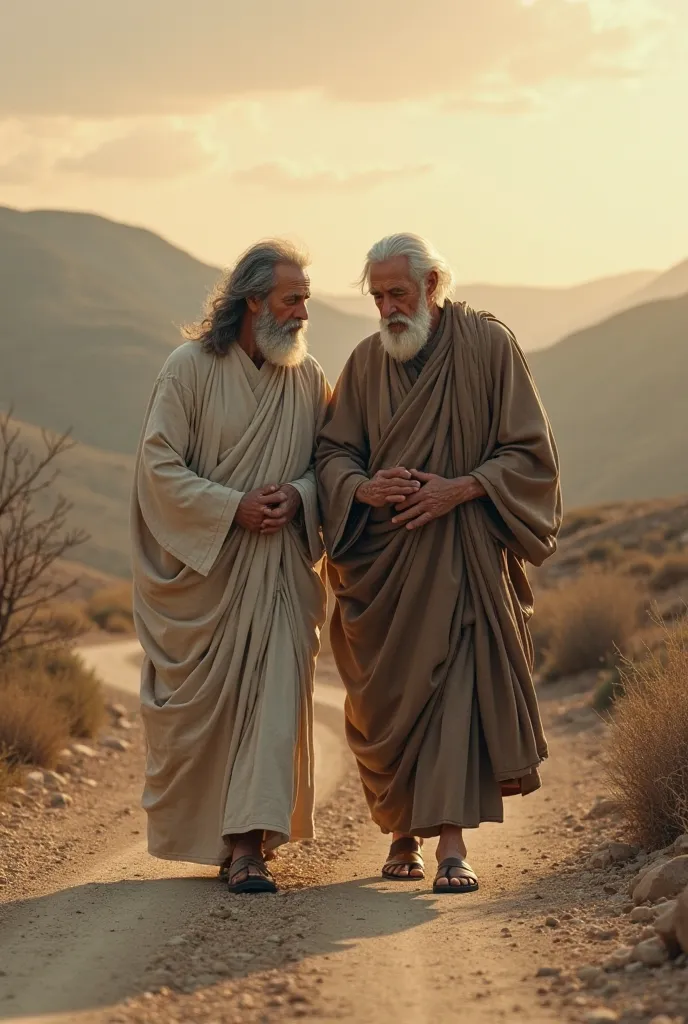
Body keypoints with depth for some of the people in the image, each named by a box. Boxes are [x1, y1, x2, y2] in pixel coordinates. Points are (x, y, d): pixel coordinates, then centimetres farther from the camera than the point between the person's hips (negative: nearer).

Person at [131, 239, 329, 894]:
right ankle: (195, 829, 28)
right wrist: (234, 507, -18)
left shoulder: (308, 379, 5)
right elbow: (159, 463, -10)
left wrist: (297, 495, -13)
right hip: (200, 566, -2)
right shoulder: (190, 368, -6)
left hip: (278, 568, 2)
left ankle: (248, 845, -10)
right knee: (198, 704, 6)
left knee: (273, 694, -9)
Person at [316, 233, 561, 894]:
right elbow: (332, 451, 7)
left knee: (457, 681, -14)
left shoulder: (488, 345, -4)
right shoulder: (366, 362, 7)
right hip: (383, 555, 4)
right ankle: (403, 831, 23)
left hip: (461, 551, -3)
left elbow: (530, 451, -4)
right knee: (386, 696, 7)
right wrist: (362, 487, -15)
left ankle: (451, 843, -16)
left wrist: (461, 488, -18)